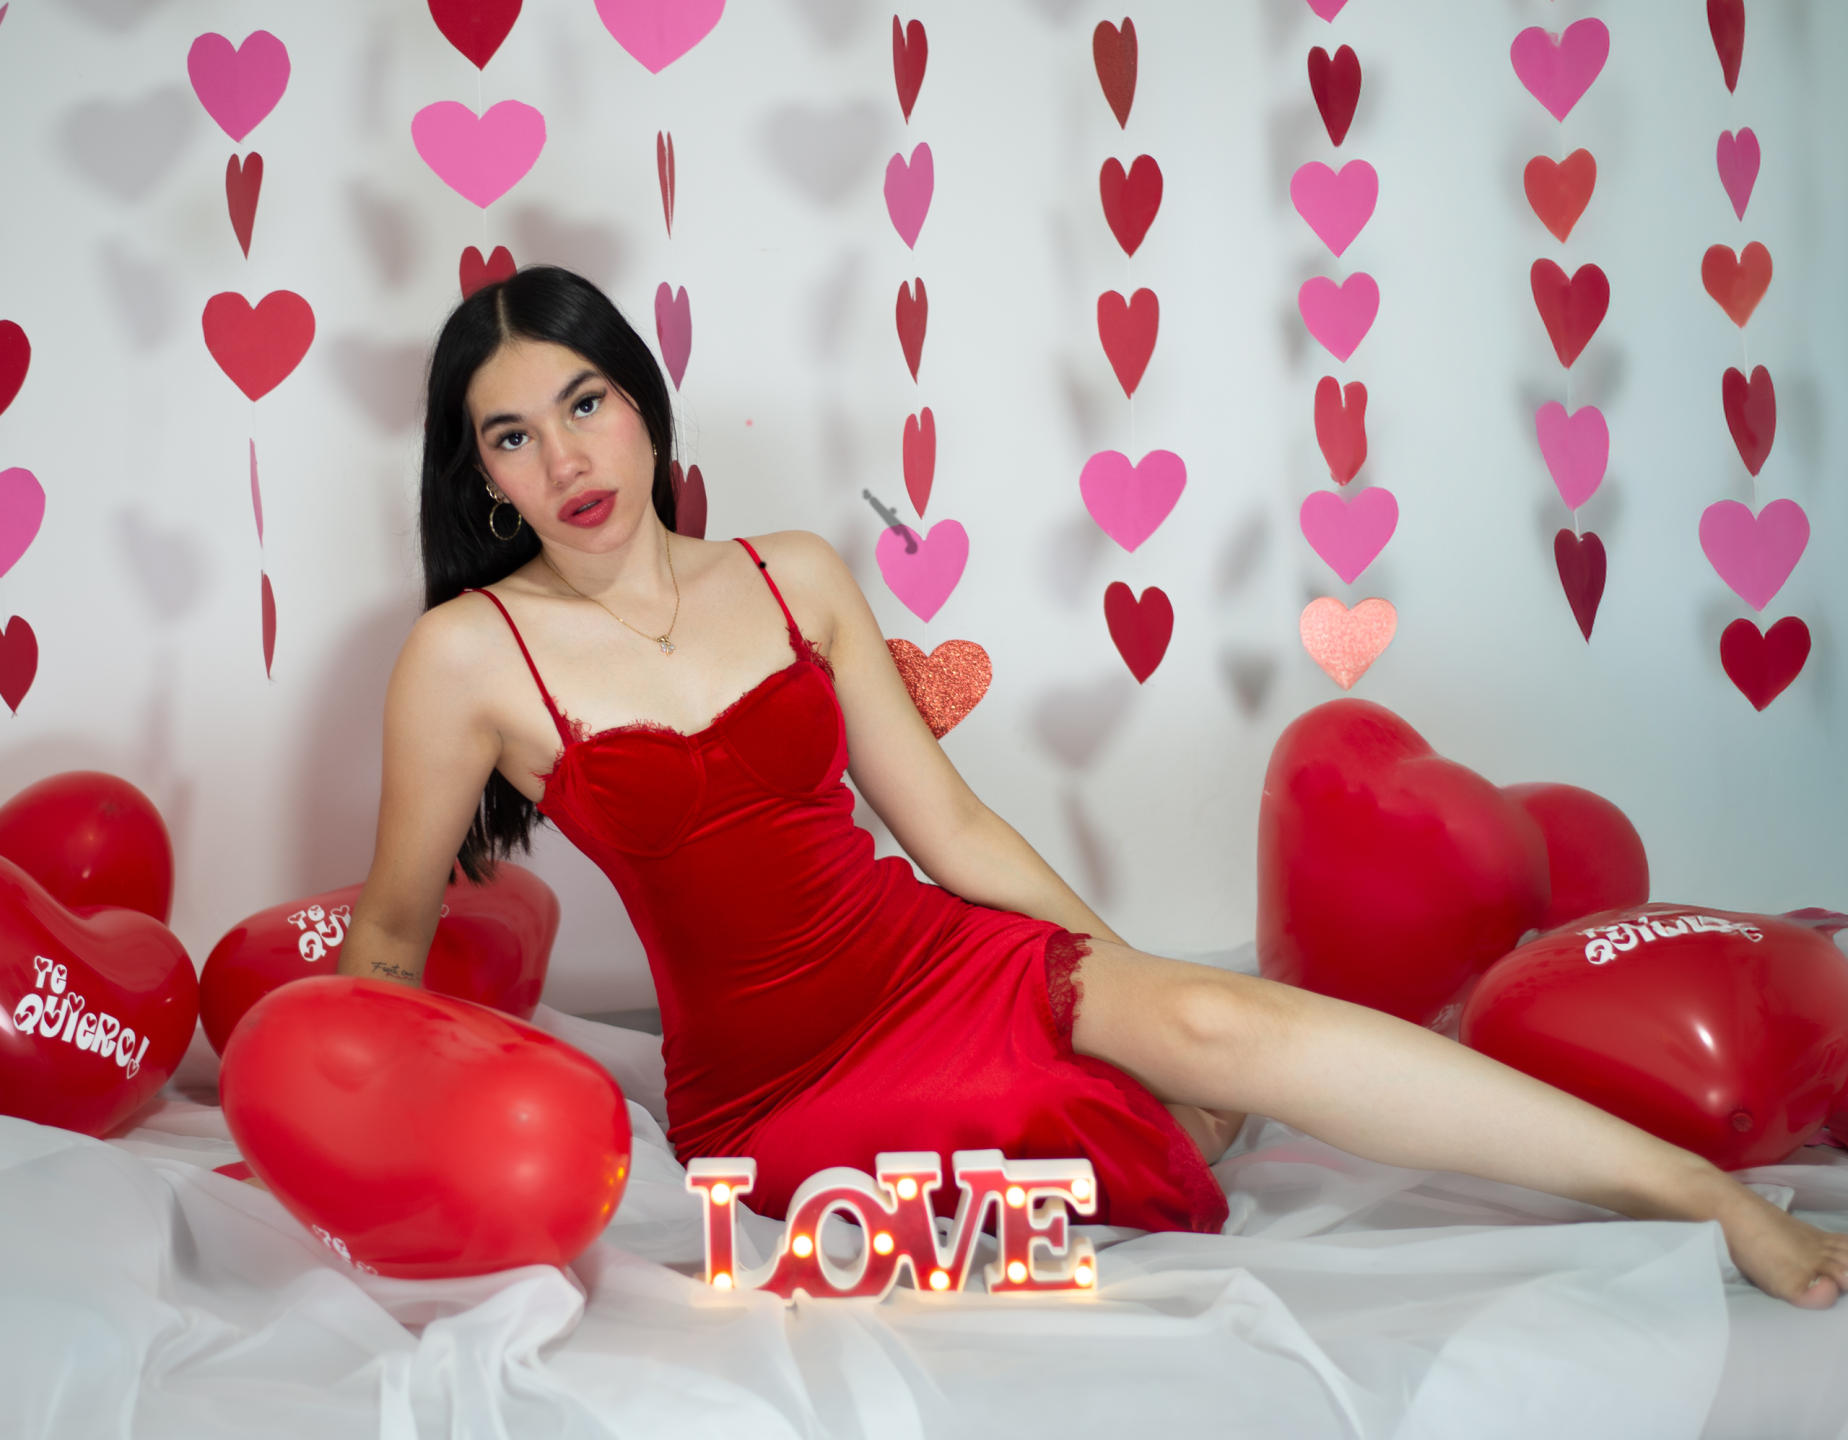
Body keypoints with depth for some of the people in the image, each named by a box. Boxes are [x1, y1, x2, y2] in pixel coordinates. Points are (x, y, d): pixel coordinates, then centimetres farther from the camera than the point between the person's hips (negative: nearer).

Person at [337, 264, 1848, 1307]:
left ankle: (1715, 1198, -19)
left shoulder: (795, 575, 4)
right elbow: (389, 938, 6)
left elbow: (951, 825, 7)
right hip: (772, 1084, -1)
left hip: (940, 958, 1)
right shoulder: (474, 653, -6)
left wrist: (1137, 979, 4)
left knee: (1217, 1017, -25)